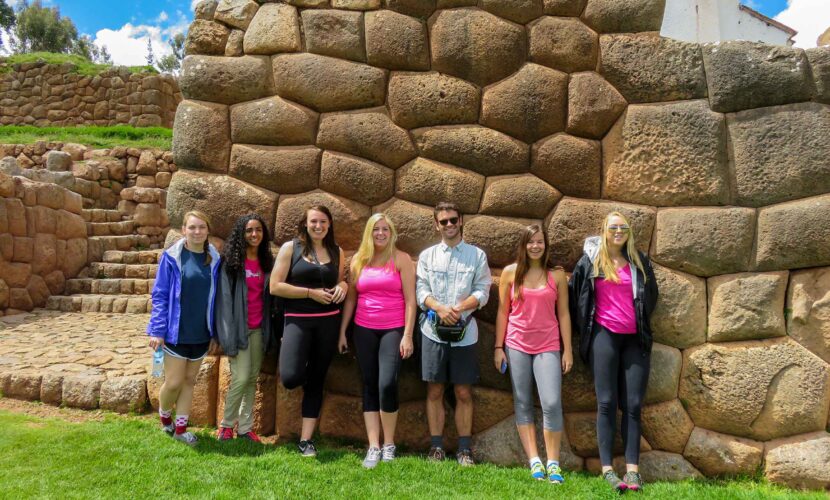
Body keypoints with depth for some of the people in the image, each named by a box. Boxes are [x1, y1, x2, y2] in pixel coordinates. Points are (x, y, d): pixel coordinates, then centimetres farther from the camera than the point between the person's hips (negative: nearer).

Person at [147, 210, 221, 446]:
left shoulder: (214, 259, 1)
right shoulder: (172, 257, -9)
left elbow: (215, 295, 6)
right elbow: (159, 295, -8)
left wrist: (216, 329, 4)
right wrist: (157, 330, -12)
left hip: (201, 333, 4)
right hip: (176, 331, -3)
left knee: (190, 380, 13)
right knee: (174, 382, 3)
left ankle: (180, 428, 26)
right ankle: (164, 416, 33)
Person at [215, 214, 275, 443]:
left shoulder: (266, 262, 10)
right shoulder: (231, 261, -5)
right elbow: (225, 297, -9)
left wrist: (269, 330, 5)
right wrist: (228, 335, -14)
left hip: (258, 328, 5)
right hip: (239, 327, -5)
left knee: (252, 378, 8)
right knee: (241, 378, -7)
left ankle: (245, 426, 18)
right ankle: (226, 424, 13)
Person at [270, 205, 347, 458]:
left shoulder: (337, 252, 9)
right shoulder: (290, 247, -2)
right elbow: (275, 286, -7)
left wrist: (342, 287, -3)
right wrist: (311, 292, -14)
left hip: (328, 321, 3)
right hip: (297, 320, -3)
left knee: (316, 380, 7)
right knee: (291, 378, -19)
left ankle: (306, 440, 18)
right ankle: (298, 365, 20)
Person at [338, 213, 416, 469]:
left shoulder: (401, 259, -1)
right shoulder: (358, 259, 9)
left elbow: (410, 300, -4)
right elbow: (350, 298, 12)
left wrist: (407, 335, -10)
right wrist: (342, 332, 9)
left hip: (393, 330, -3)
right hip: (364, 331, 4)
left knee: (386, 384, -14)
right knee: (369, 386, 5)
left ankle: (389, 444, 6)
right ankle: (374, 447, 12)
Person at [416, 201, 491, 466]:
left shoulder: (477, 255, 6)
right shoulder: (427, 255, 10)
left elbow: (482, 292, -2)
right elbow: (421, 290, 1)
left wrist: (459, 308, -18)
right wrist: (440, 308, -17)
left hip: (464, 332, -1)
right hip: (434, 331, 1)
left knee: (464, 392, 4)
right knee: (434, 391, 5)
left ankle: (464, 448, 14)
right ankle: (436, 446, 15)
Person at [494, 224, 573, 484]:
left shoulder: (557, 275, 3)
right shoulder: (510, 272, 3)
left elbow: (563, 314, 4)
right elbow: (503, 311, 5)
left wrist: (567, 350, 0)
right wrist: (499, 347, 3)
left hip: (548, 346, -1)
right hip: (516, 345, 1)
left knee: (552, 403, -9)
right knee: (523, 404, 4)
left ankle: (553, 462, 5)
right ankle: (534, 460, 13)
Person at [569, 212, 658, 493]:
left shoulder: (639, 261, 12)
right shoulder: (590, 260, 4)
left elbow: (650, 296, 22)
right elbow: (574, 295, 9)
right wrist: (584, 328, 12)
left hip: (635, 338, 3)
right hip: (604, 335, -2)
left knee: (633, 404, -1)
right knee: (607, 402, -4)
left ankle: (633, 470, 1)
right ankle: (607, 470, -3)